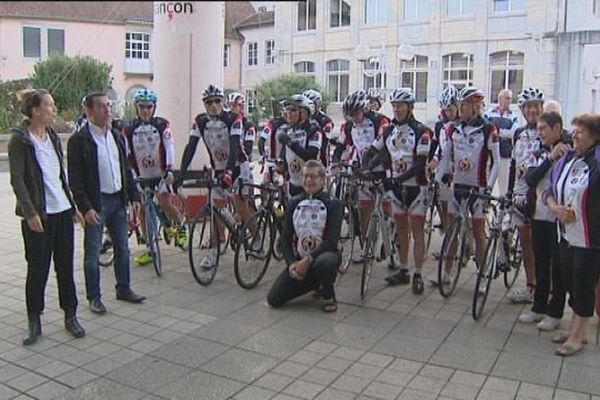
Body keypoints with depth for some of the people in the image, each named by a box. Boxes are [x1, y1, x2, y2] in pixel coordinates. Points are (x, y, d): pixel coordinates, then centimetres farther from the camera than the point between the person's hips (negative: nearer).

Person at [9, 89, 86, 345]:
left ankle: (70, 316, 20)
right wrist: (30, 213, -20)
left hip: (62, 211, 6)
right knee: (37, 269, 2)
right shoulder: (19, 139, -7)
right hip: (38, 215, -6)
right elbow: (17, 179, -12)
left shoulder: (52, 137, 12)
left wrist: (73, 206, 16)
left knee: (65, 266, 9)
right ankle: (34, 322, 17)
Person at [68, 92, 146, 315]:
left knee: (122, 248, 13)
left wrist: (133, 196, 9)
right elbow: (75, 179, -13)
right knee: (92, 252, 4)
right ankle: (94, 297, 15)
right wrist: (85, 208, -18)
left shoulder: (117, 137, 10)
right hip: (95, 203, -6)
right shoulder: (79, 140, -10)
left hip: (118, 200, 6)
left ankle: (123, 289, 27)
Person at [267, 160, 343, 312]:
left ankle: (328, 295, -7)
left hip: (323, 254, -4)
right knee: (273, 299, -8)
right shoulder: (294, 203, 7)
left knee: (323, 263, -42)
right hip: (299, 260, 5)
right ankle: (314, 283, 18)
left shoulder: (332, 204, -6)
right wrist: (291, 263, -12)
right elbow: (286, 238, 5)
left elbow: (332, 240, -16)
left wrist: (308, 260, -26)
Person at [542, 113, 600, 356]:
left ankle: (577, 336, 17)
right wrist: (555, 207, -7)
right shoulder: (566, 159, 6)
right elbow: (550, 190, 11)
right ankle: (575, 328, 32)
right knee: (570, 283, 16)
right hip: (567, 234, 6)